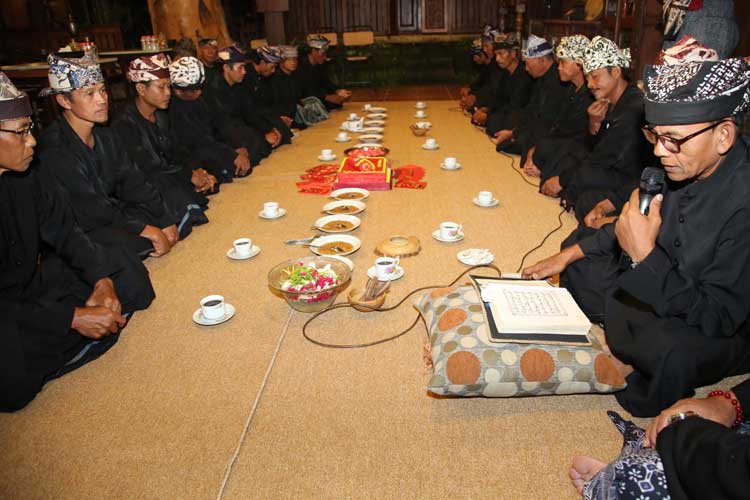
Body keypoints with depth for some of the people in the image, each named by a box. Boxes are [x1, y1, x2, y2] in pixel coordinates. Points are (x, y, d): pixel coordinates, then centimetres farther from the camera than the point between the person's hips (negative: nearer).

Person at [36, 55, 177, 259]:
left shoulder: (104, 135, 2)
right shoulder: (54, 152, -23)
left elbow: (134, 182, 0)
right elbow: (91, 213, -24)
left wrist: (166, 221, -10)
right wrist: (149, 231, -23)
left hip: (111, 212, 8)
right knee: (128, 243, -33)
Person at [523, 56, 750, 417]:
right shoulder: (684, 165, -10)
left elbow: (717, 319, -30)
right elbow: (635, 225, 8)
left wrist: (646, 256, -35)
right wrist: (570, 253, 6)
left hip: (720, 334, -7)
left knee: (672, 349, -39)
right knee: (578, 266, 13)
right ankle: (625, 355, 0)